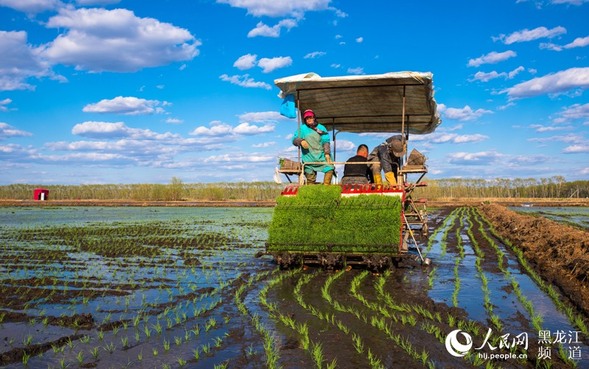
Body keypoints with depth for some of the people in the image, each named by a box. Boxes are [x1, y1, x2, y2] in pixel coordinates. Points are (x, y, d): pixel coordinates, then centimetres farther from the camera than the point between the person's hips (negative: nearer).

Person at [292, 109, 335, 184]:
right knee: (310, 179, -1)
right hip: (309, 158, -1)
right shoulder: (302, 128, 9)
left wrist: (327, 153, -9)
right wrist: (301, 141, -18)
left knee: (330, 168, -20)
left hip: (321, 156, 1)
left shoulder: (321, 128, 11)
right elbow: (294, 140, 5)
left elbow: (326, 141, 5)